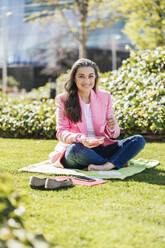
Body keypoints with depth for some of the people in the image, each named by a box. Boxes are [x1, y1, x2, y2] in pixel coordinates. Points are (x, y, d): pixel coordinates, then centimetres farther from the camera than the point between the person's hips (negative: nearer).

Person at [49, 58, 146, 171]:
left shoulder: (105, 97, 9)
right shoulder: (63, 100, 1)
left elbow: (113, 134, 9)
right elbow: (62, 132, -6)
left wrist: (112, 128, -16)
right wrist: (80, 138, -27)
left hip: (101, 148, 3)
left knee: (139, 140, -15)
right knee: (76, 148, -39)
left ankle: (107, 166, -35)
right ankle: (117, 162, -20)